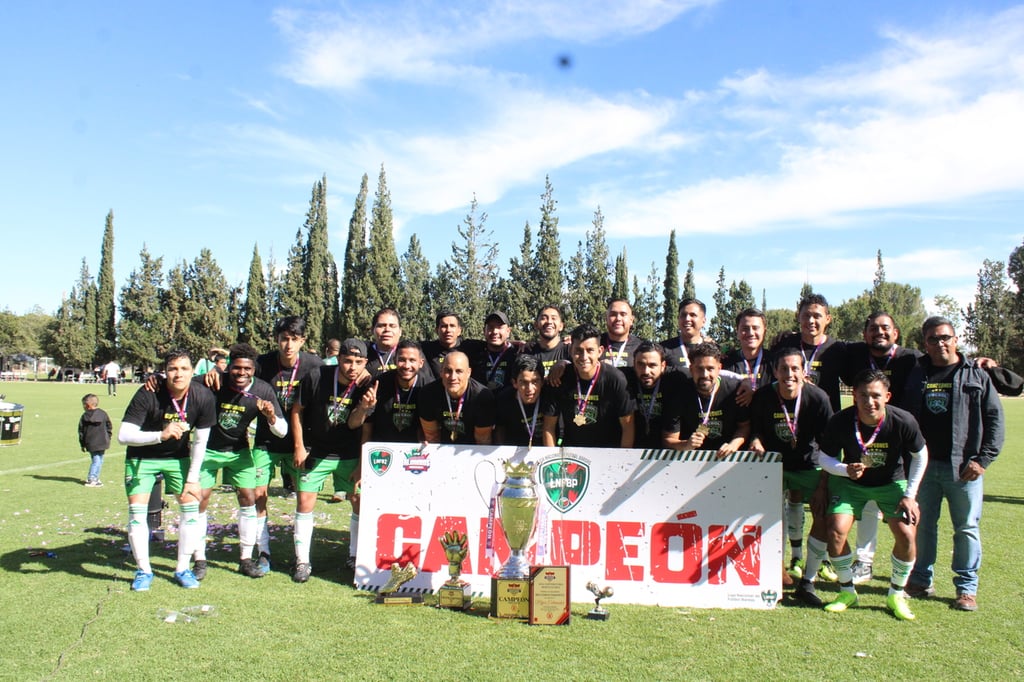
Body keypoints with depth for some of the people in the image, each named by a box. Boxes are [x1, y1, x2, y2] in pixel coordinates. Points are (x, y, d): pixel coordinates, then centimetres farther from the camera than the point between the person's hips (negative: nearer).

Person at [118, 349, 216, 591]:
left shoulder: (203, 397, -20)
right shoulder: (148, 395, -29)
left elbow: (200, 441, -8)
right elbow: (123, 435, -33)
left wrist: (193, 478, -6)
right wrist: (161, 435, -48)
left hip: (179, 457, 2)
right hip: (141, 457, -2)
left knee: (191, 507, -3)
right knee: (137, 511, -8)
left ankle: (183, 569, 12)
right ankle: (143, 571, 11)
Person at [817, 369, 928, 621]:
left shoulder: (903, 421, -25)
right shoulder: (840, 422, -26)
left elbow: (920, 455, -5)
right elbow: (824, 458, -12)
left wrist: (910, 495, -7)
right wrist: (845, 469, -33)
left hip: (892, 482, 0)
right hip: (850, 482, 0)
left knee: (906, 535, -15)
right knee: (836, 532, -16)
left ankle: (896, 595, 10)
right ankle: (847, 591, 8)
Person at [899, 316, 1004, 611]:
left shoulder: (976, 375, 2)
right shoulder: (915, 376, 9)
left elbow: (995, 419, 0)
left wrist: (983, 459, -8)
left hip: (963, 468, -2)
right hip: (923, 465, 2)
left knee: (967, 528, 5)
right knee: (922, 526, 10)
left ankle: (967, 589, 17)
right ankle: (921, 581, 23)